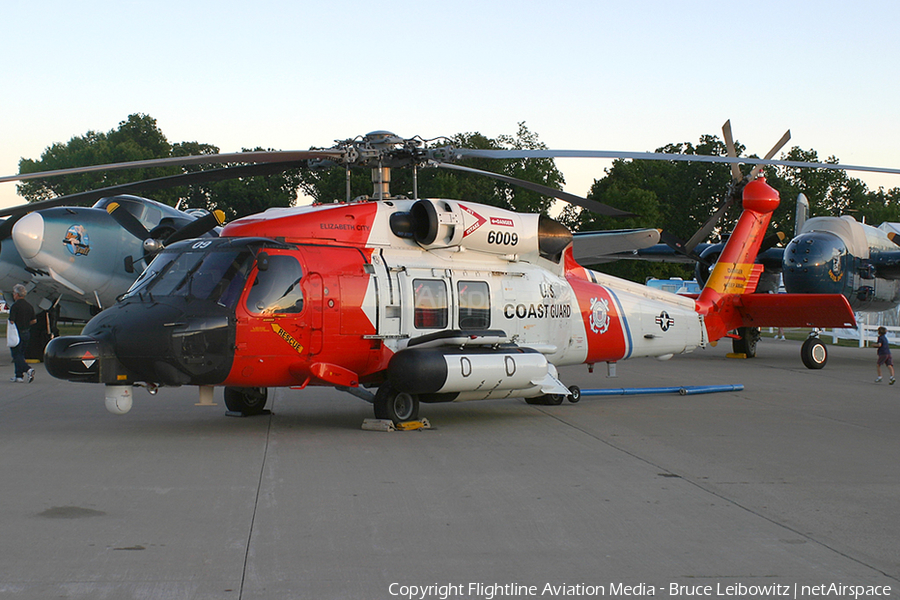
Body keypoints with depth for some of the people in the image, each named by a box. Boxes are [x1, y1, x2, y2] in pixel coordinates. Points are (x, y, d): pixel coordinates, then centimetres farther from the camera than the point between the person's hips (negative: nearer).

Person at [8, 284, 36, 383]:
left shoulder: (14, 306, -14)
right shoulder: (29, 305, 7)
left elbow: (11, 321, -17)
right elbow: (34, 320, 10)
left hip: (17, 333, -7)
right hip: (27, 333, 7)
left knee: (16, 355, -2)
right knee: (21, 354, 14)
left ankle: (28, 369, -21)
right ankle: (19, 376, 14)